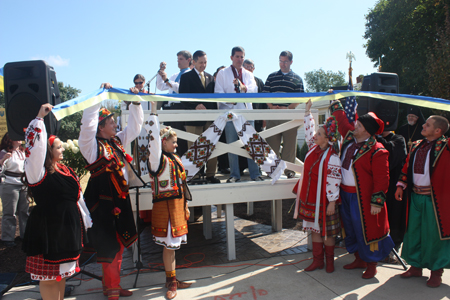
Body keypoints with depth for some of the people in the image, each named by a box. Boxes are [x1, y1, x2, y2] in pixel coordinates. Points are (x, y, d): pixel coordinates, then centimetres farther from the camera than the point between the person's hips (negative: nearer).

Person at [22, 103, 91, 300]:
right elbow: (36, 145, -28)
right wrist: (40, 118, -25)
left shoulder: (65, 170, 10)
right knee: (49, 276, 4)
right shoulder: (38, 171, -12)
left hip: (68, 228, 8)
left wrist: (86, 221, 19)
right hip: (49, 230, -8)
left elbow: (77, 197, 15)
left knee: (61, 272, 19)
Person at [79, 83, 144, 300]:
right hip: (104, 202, -8)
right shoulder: (92, 145, -10)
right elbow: (88, 124, -26)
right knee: (109, 246, 0)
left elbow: (135, 125, 18)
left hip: (120, 200, 8)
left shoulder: (118, 141, 11)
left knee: (120, 243, 16)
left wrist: (136, 103, 11)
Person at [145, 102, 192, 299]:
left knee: (172, 244, 15)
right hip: (165, 206, -7)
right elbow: (154, 136, -23)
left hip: (177, 204, 7)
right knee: (169, 244, 0)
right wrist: (154, 110, -24)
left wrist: (185, 205, 17)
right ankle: (171, 282, 16)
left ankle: (172, 280, 27)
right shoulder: (158, 159, -10)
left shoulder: (175, 159, 13)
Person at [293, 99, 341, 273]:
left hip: (323, 201, -7)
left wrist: (332, 202, -19)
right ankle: (317, 260, 29)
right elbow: (309, 131, 15)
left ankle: (330, 261, 29)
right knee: (314, 230, 15)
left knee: (326, 232, 9)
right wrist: (308, 112, 16)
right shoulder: (314, 147, 1)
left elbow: (334, 182, -20)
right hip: (309, 198, 7)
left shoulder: (332, 158, -20)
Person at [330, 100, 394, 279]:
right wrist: (335, 102, 28)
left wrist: (377, 201, -19)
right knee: (351, 229, 17)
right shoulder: (350, 137, 3)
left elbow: (382, 179, -18)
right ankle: (359, 259, 34)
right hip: (345, 194, 8)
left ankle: (371, 265, 22)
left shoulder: (377, 151, -18)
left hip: (362, 197, -8)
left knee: (366, 229, 4)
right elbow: (341, 120, 21)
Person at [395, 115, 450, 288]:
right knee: (413, 231, 13)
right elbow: (407, 166, 14)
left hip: (434, 197, -5)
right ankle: (416, 266, 29)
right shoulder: (416, 146, 9)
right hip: (415, 196, 6)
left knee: (434, 233, 4)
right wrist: (401, 185, 10)